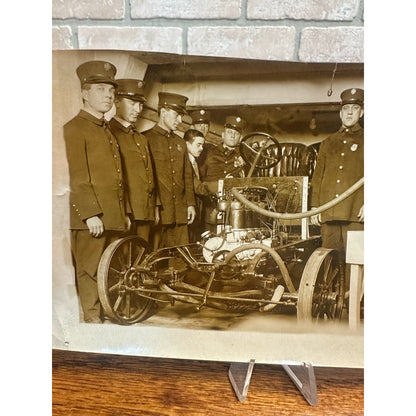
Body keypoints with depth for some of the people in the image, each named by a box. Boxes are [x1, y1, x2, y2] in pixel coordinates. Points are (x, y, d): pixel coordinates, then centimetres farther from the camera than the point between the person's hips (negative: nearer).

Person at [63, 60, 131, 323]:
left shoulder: (108, 131, 21)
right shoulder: (75, 128, -4)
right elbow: (78, 177, -13)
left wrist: (125, 212, 17)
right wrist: (91, 213, -19)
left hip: (114, 216, 8)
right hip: (91, 216, -8)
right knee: (90, 271, 1)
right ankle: (92, 320, 13)